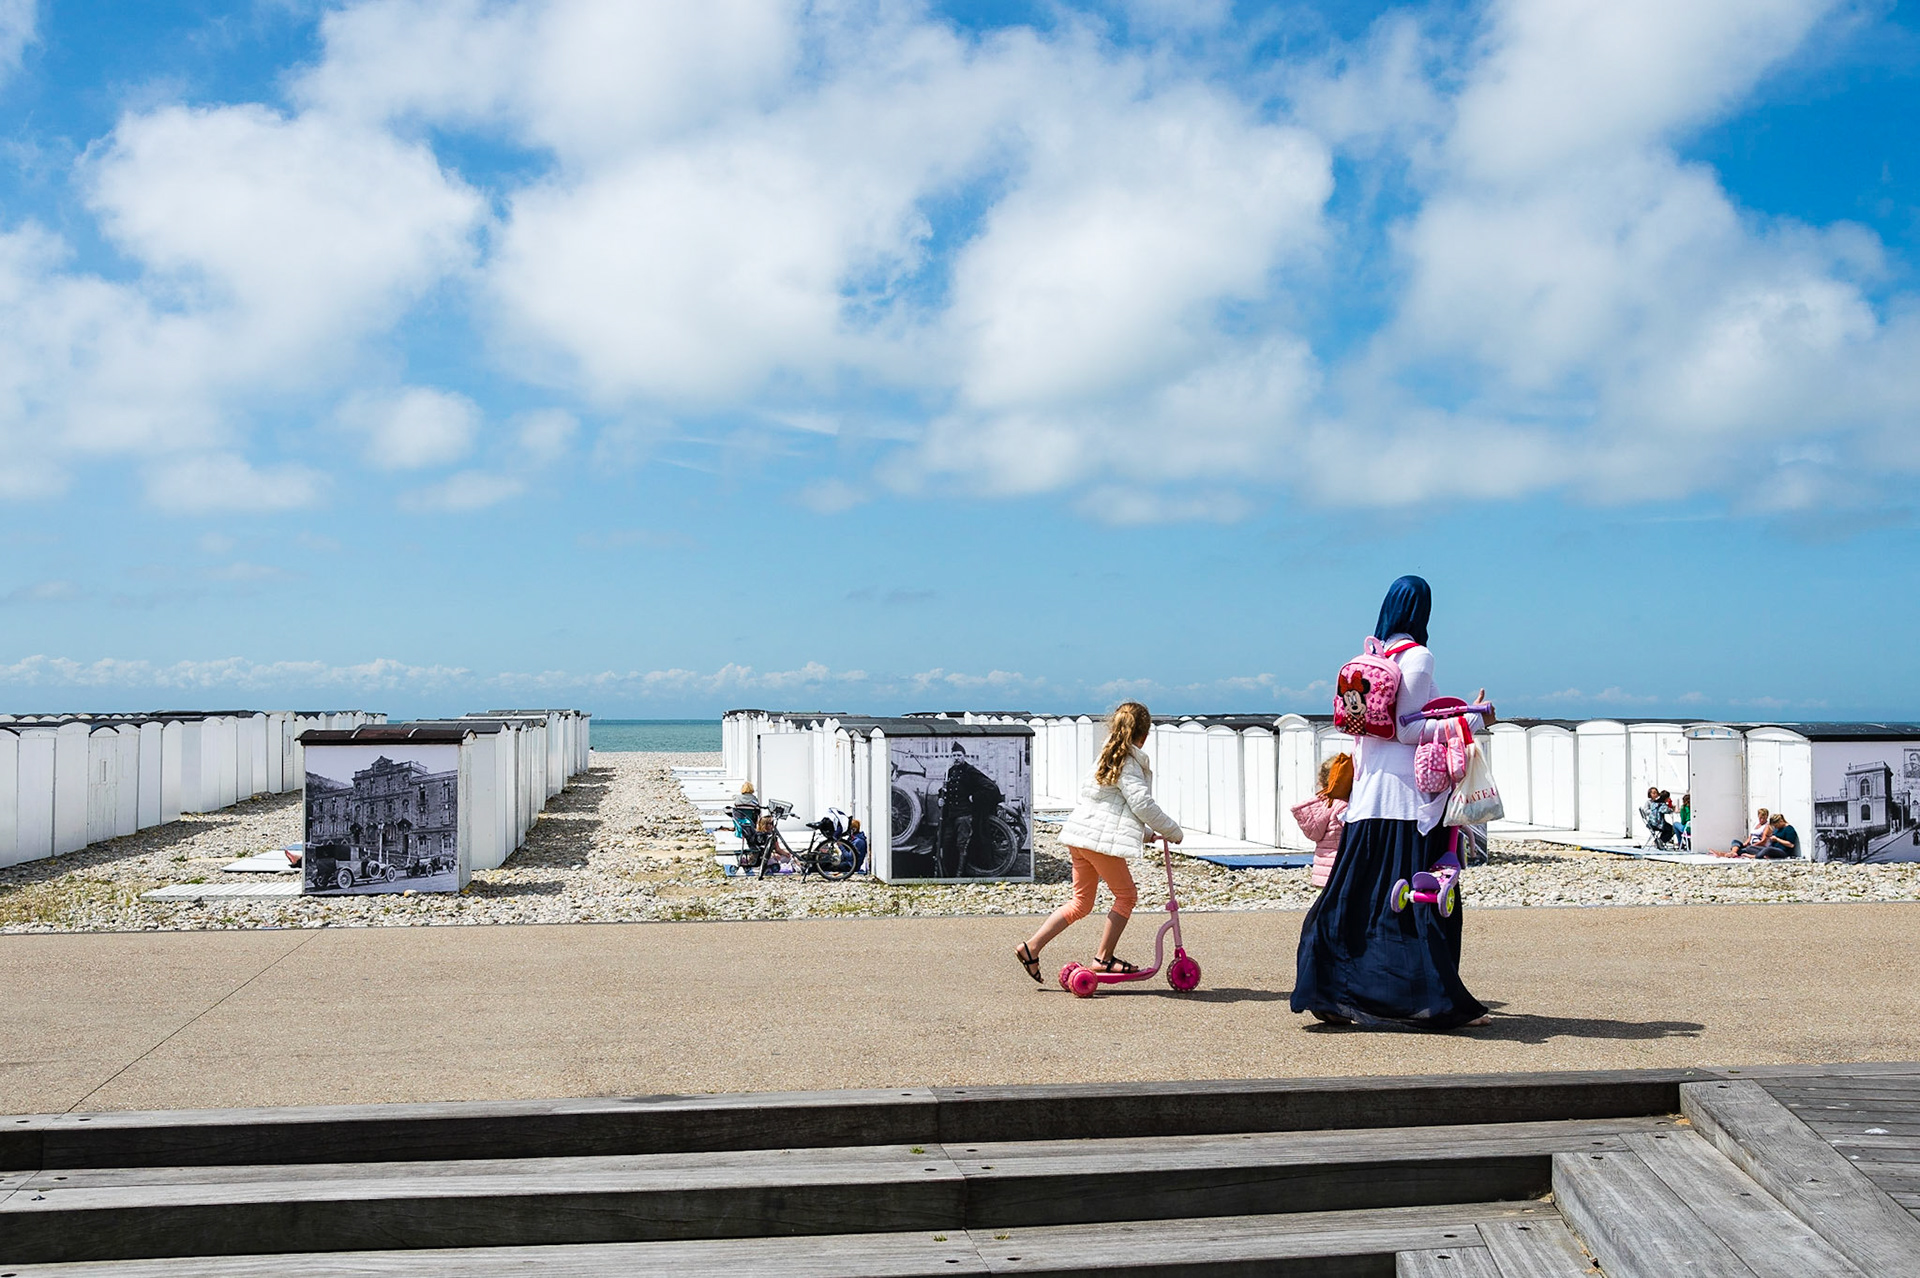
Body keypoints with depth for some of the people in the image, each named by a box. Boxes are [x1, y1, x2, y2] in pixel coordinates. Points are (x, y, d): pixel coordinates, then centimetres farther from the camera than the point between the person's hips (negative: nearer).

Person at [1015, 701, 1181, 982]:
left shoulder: (1106, 756, 20)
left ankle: (1031, 947, 9)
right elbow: (1142, 804, -14)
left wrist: (1147, 833, 26)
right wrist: (1172, 831, -2)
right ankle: (1103, 958, 8)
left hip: (1079, 835, 9)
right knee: (1126, 896, 5)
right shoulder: (1130, 761, -8)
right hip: (1101, 838, -9)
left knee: (1082, 902, 14)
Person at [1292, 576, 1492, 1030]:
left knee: (1357, 891, 8)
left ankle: (1328, 993, 7)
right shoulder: (1418, 656, -9)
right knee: (1421, 895, -2)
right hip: (1410, 792, -7)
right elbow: (1407, 730, -15)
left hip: (1369, 791, 7)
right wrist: (1470, 719, -9)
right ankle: (1436, 1001, 3)